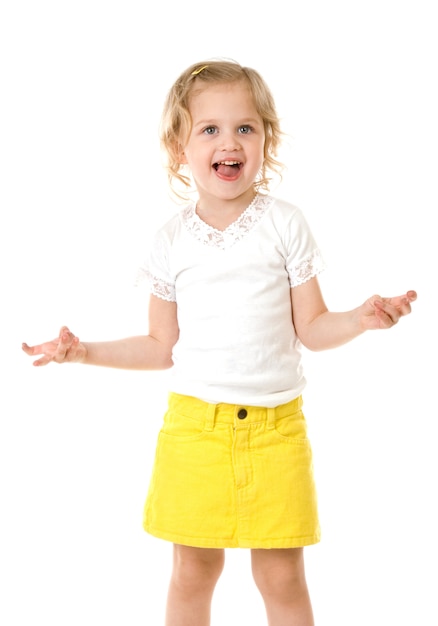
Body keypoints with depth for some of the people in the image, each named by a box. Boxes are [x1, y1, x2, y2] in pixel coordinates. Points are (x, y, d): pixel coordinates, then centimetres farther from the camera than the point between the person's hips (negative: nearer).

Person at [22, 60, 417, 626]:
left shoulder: (285, 225, -1)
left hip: (275, 427, -1)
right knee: (193, 569, 10)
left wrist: (361, 319, -16)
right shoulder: (172, 241, 2)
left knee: (282, 575, 4)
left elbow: (311, 329, 2)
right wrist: (86, 352, 3)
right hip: (194, 423, 1)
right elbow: (162, 346, 10)